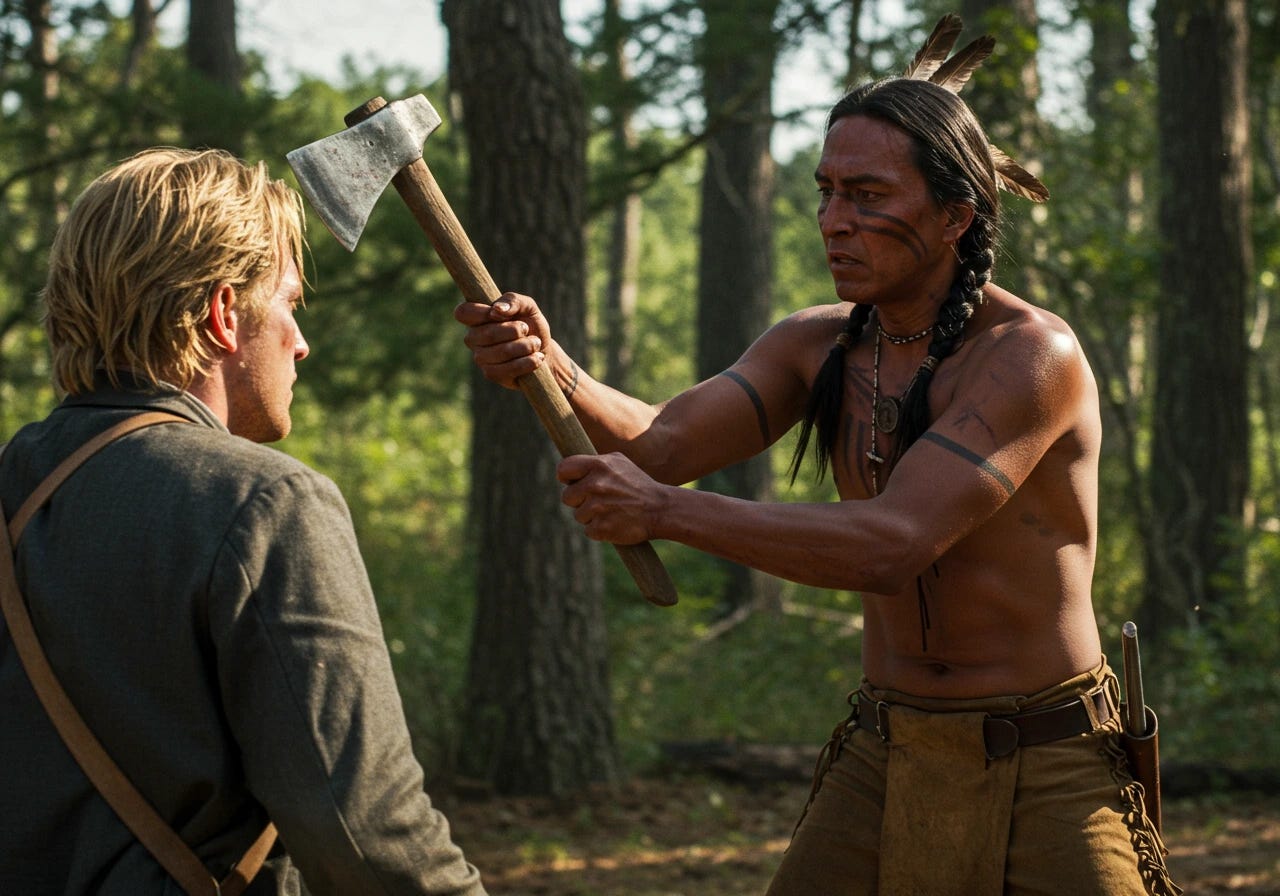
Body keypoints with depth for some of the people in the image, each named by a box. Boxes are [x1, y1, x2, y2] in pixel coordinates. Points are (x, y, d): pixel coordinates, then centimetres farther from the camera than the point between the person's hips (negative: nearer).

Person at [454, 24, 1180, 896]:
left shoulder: (1033, 355, -19)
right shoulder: (818, 347, 2)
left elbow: (892, 546, -29)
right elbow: (660, 442, -8)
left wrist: (667, 511, -35)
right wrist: (549, 365, -28)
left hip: (1044, 776, -5)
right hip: (884, 759, 5)